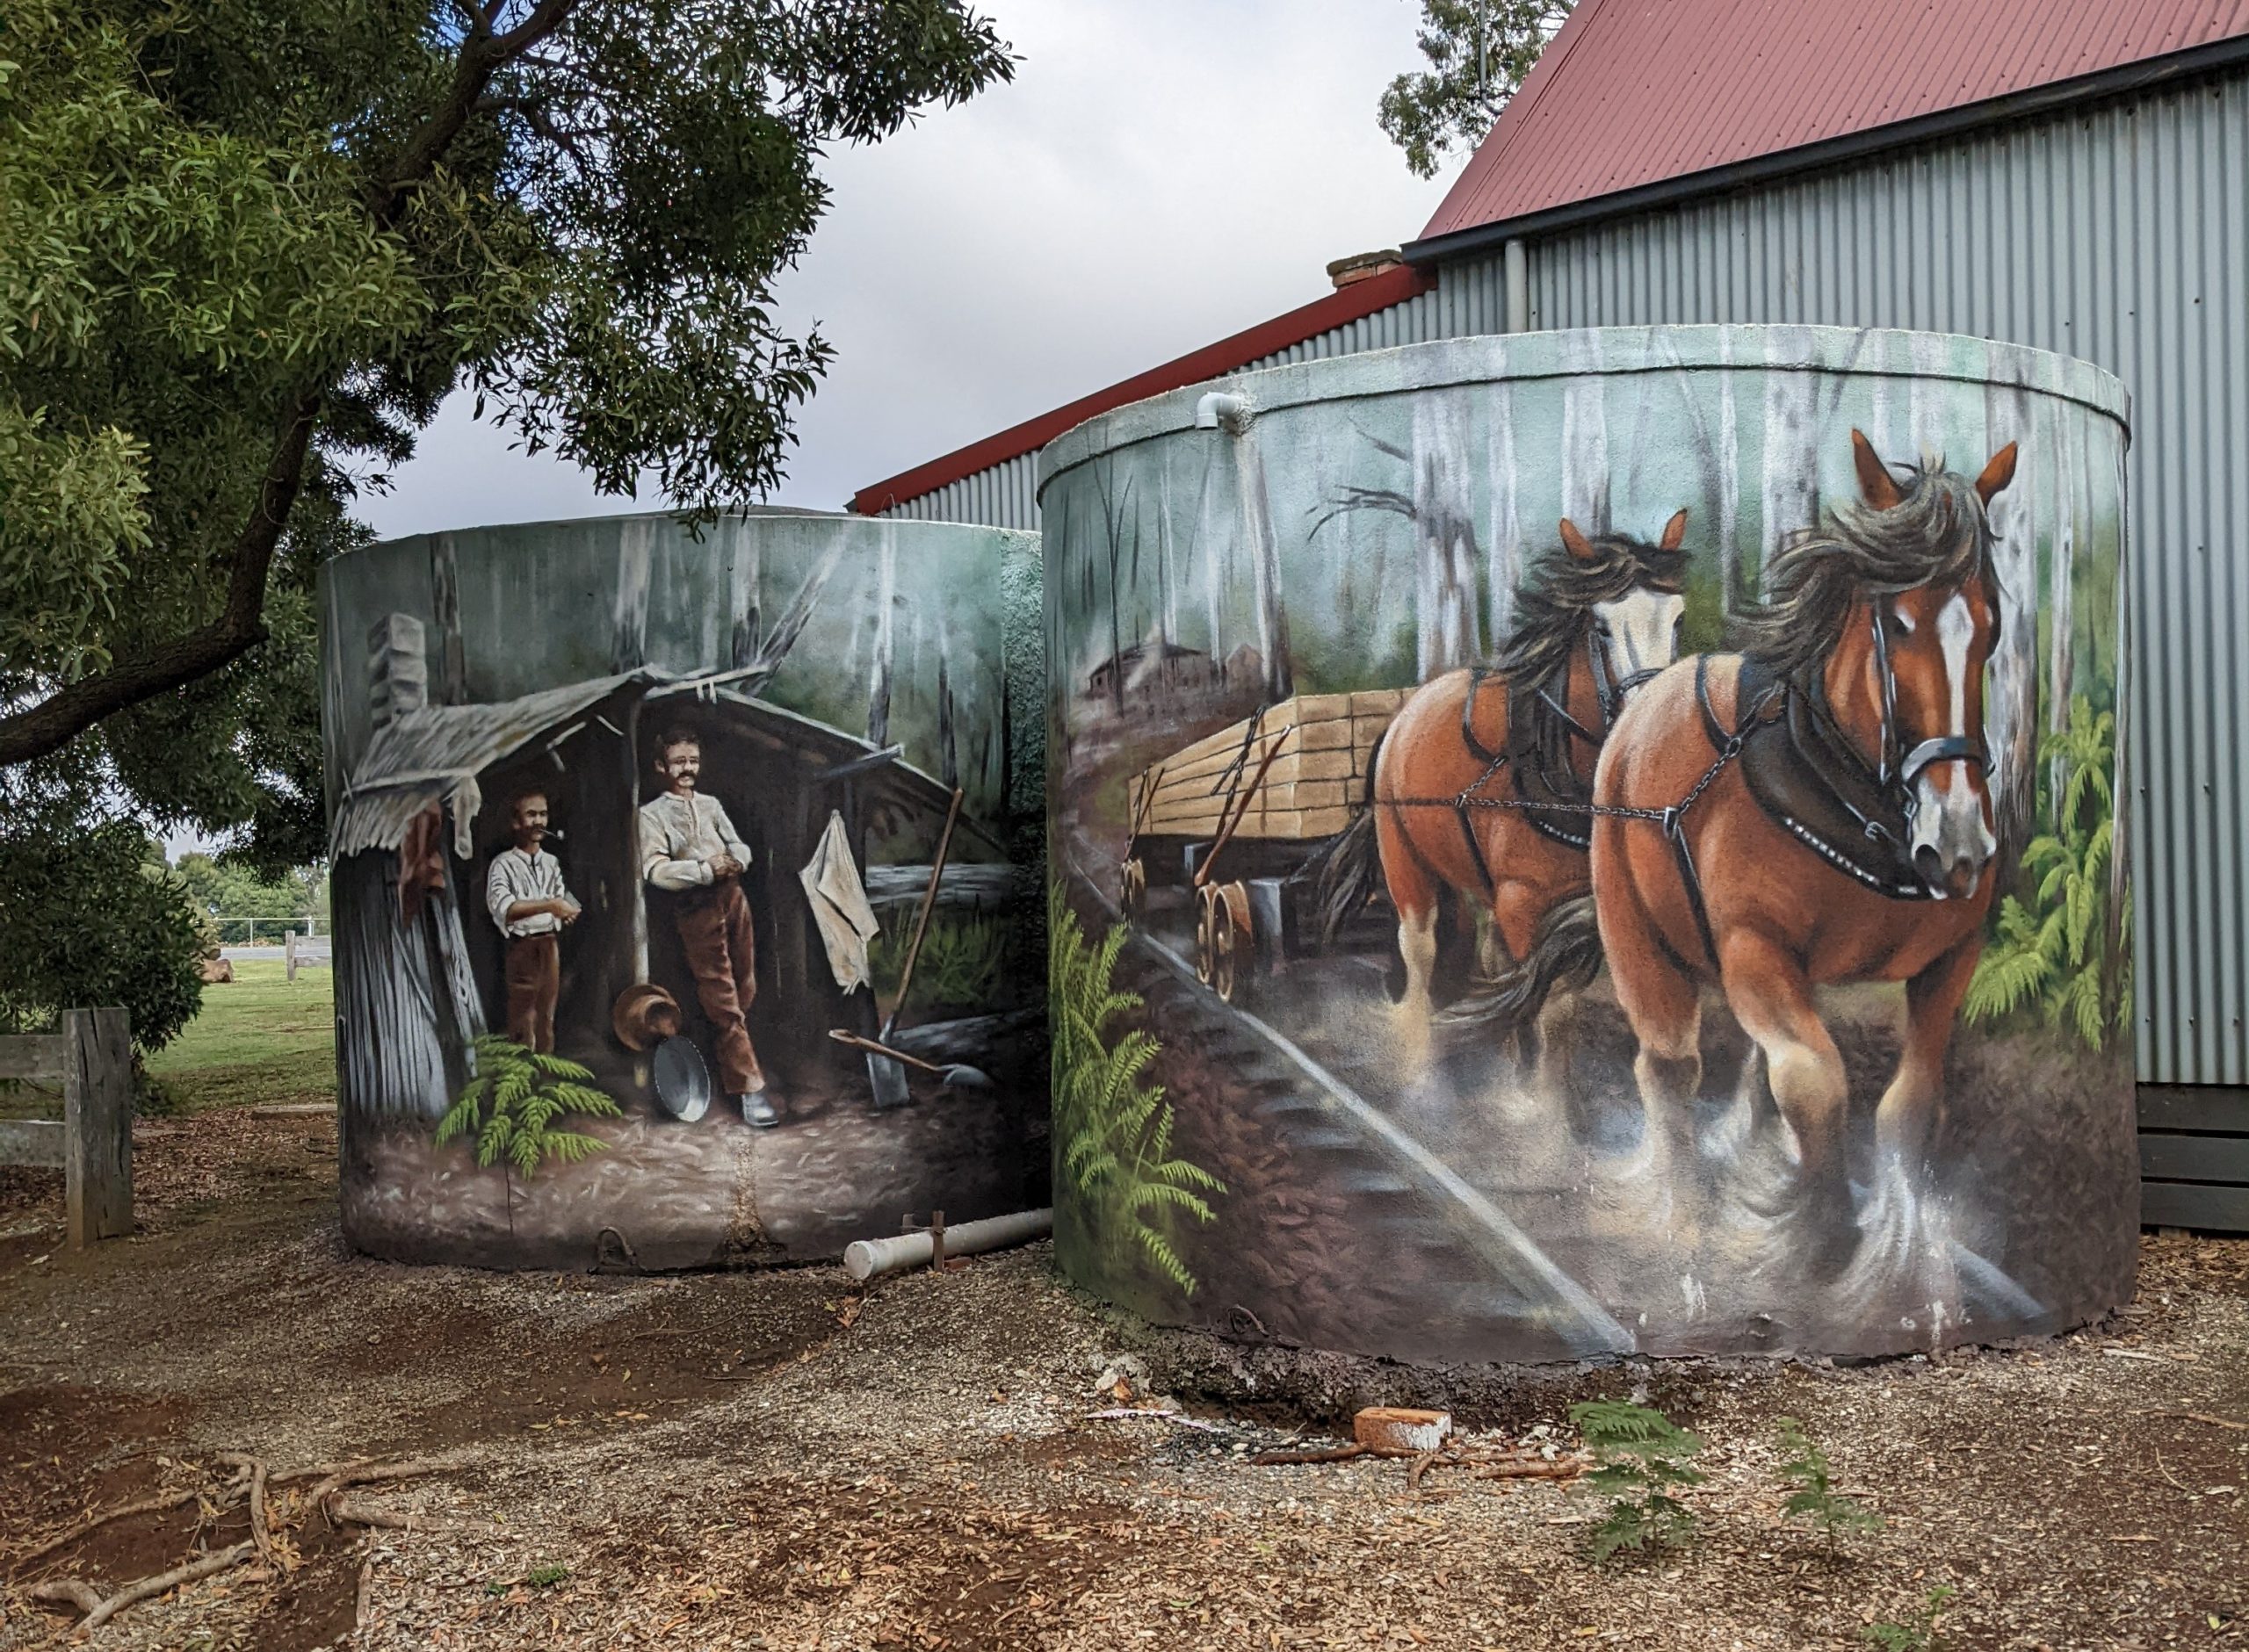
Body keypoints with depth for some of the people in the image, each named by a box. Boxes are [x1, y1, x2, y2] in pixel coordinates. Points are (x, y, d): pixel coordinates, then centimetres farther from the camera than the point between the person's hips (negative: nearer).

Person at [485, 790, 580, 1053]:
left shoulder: (551, 862, 13)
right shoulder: (504, 863, -5)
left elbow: (562, 901, 13)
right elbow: (503, 908, -18)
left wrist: (568, 911, -11)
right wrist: (548, 905, -24)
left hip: (551, 944, 5)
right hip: (523, 946, -5)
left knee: (547, 1015, 10)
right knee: (523, 1018, -6)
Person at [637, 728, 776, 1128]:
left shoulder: (711, 805, 17)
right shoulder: (652, 814, 1)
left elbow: (739, 846, 15)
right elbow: (655, 870, -11)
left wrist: (734, 862, -9)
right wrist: (705, 871, -19)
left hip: (732, 898, 6)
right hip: (695, 910, -6)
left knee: (745, 990, 10)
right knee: (723, 1001, -7)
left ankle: (726, 1062, 29)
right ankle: (748, 1088, -6)